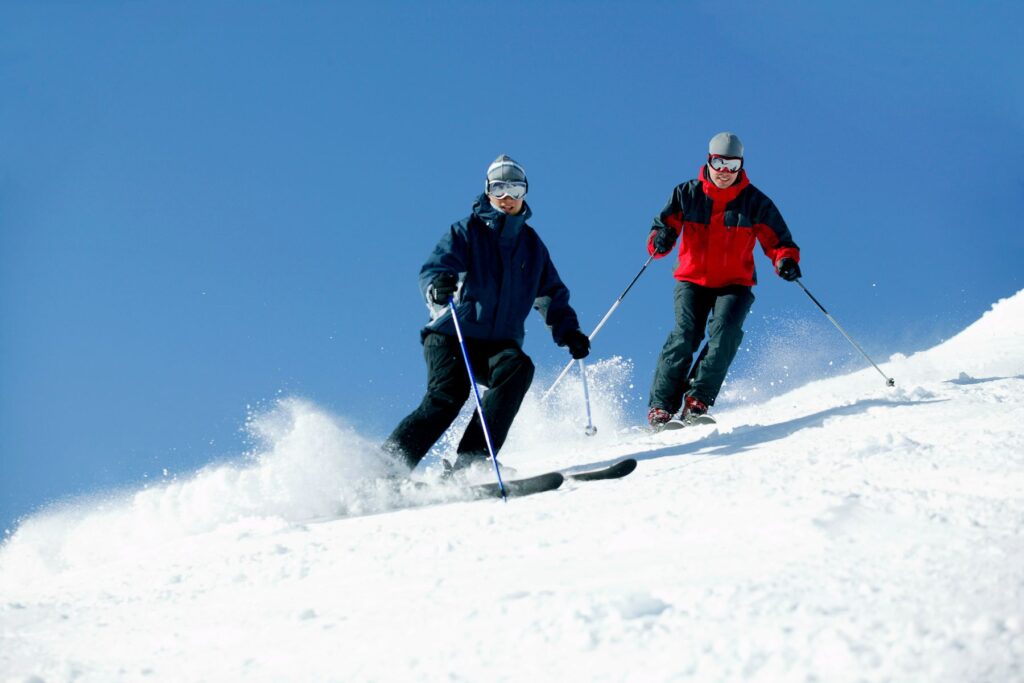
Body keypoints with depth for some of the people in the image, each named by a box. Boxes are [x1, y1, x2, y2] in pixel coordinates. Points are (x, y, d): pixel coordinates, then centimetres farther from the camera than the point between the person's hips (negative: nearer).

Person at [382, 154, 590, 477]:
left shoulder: (533, 245, 17)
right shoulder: (467, 230, 4)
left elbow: (552, 295, 23)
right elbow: (435, 267, -11)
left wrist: (568, 331, 5)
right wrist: (437, 287, -35)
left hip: (499, 344, 4)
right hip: (451, 335, -3)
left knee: (518, 367, -28)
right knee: (447, 395, -26)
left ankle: (472, 458, -31)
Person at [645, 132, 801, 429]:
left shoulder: (755, 202, -2)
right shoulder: (687, 194, 0)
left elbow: (777, 241, -1)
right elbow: (664, 226, 2)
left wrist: (786, 260, -23)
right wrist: (660, 240, -23)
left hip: (735, 284, 0)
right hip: (692, 280, 0)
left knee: (725, 333, -25)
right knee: (685, 335, -20)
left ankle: (697, 401, -21)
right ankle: (661, 406, -17)